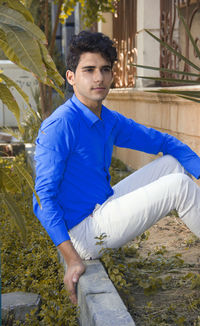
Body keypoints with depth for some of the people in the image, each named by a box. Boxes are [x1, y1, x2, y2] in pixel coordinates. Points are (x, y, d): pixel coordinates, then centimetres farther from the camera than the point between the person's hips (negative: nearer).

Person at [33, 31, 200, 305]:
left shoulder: (110, 121, 5)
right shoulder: (60, 126, -20)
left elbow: (162, 141, 14)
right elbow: (43, 198, -23)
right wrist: (72, 259, -30)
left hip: (103, 209, 9)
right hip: (83, 233, -9)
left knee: (174, 163, 9)